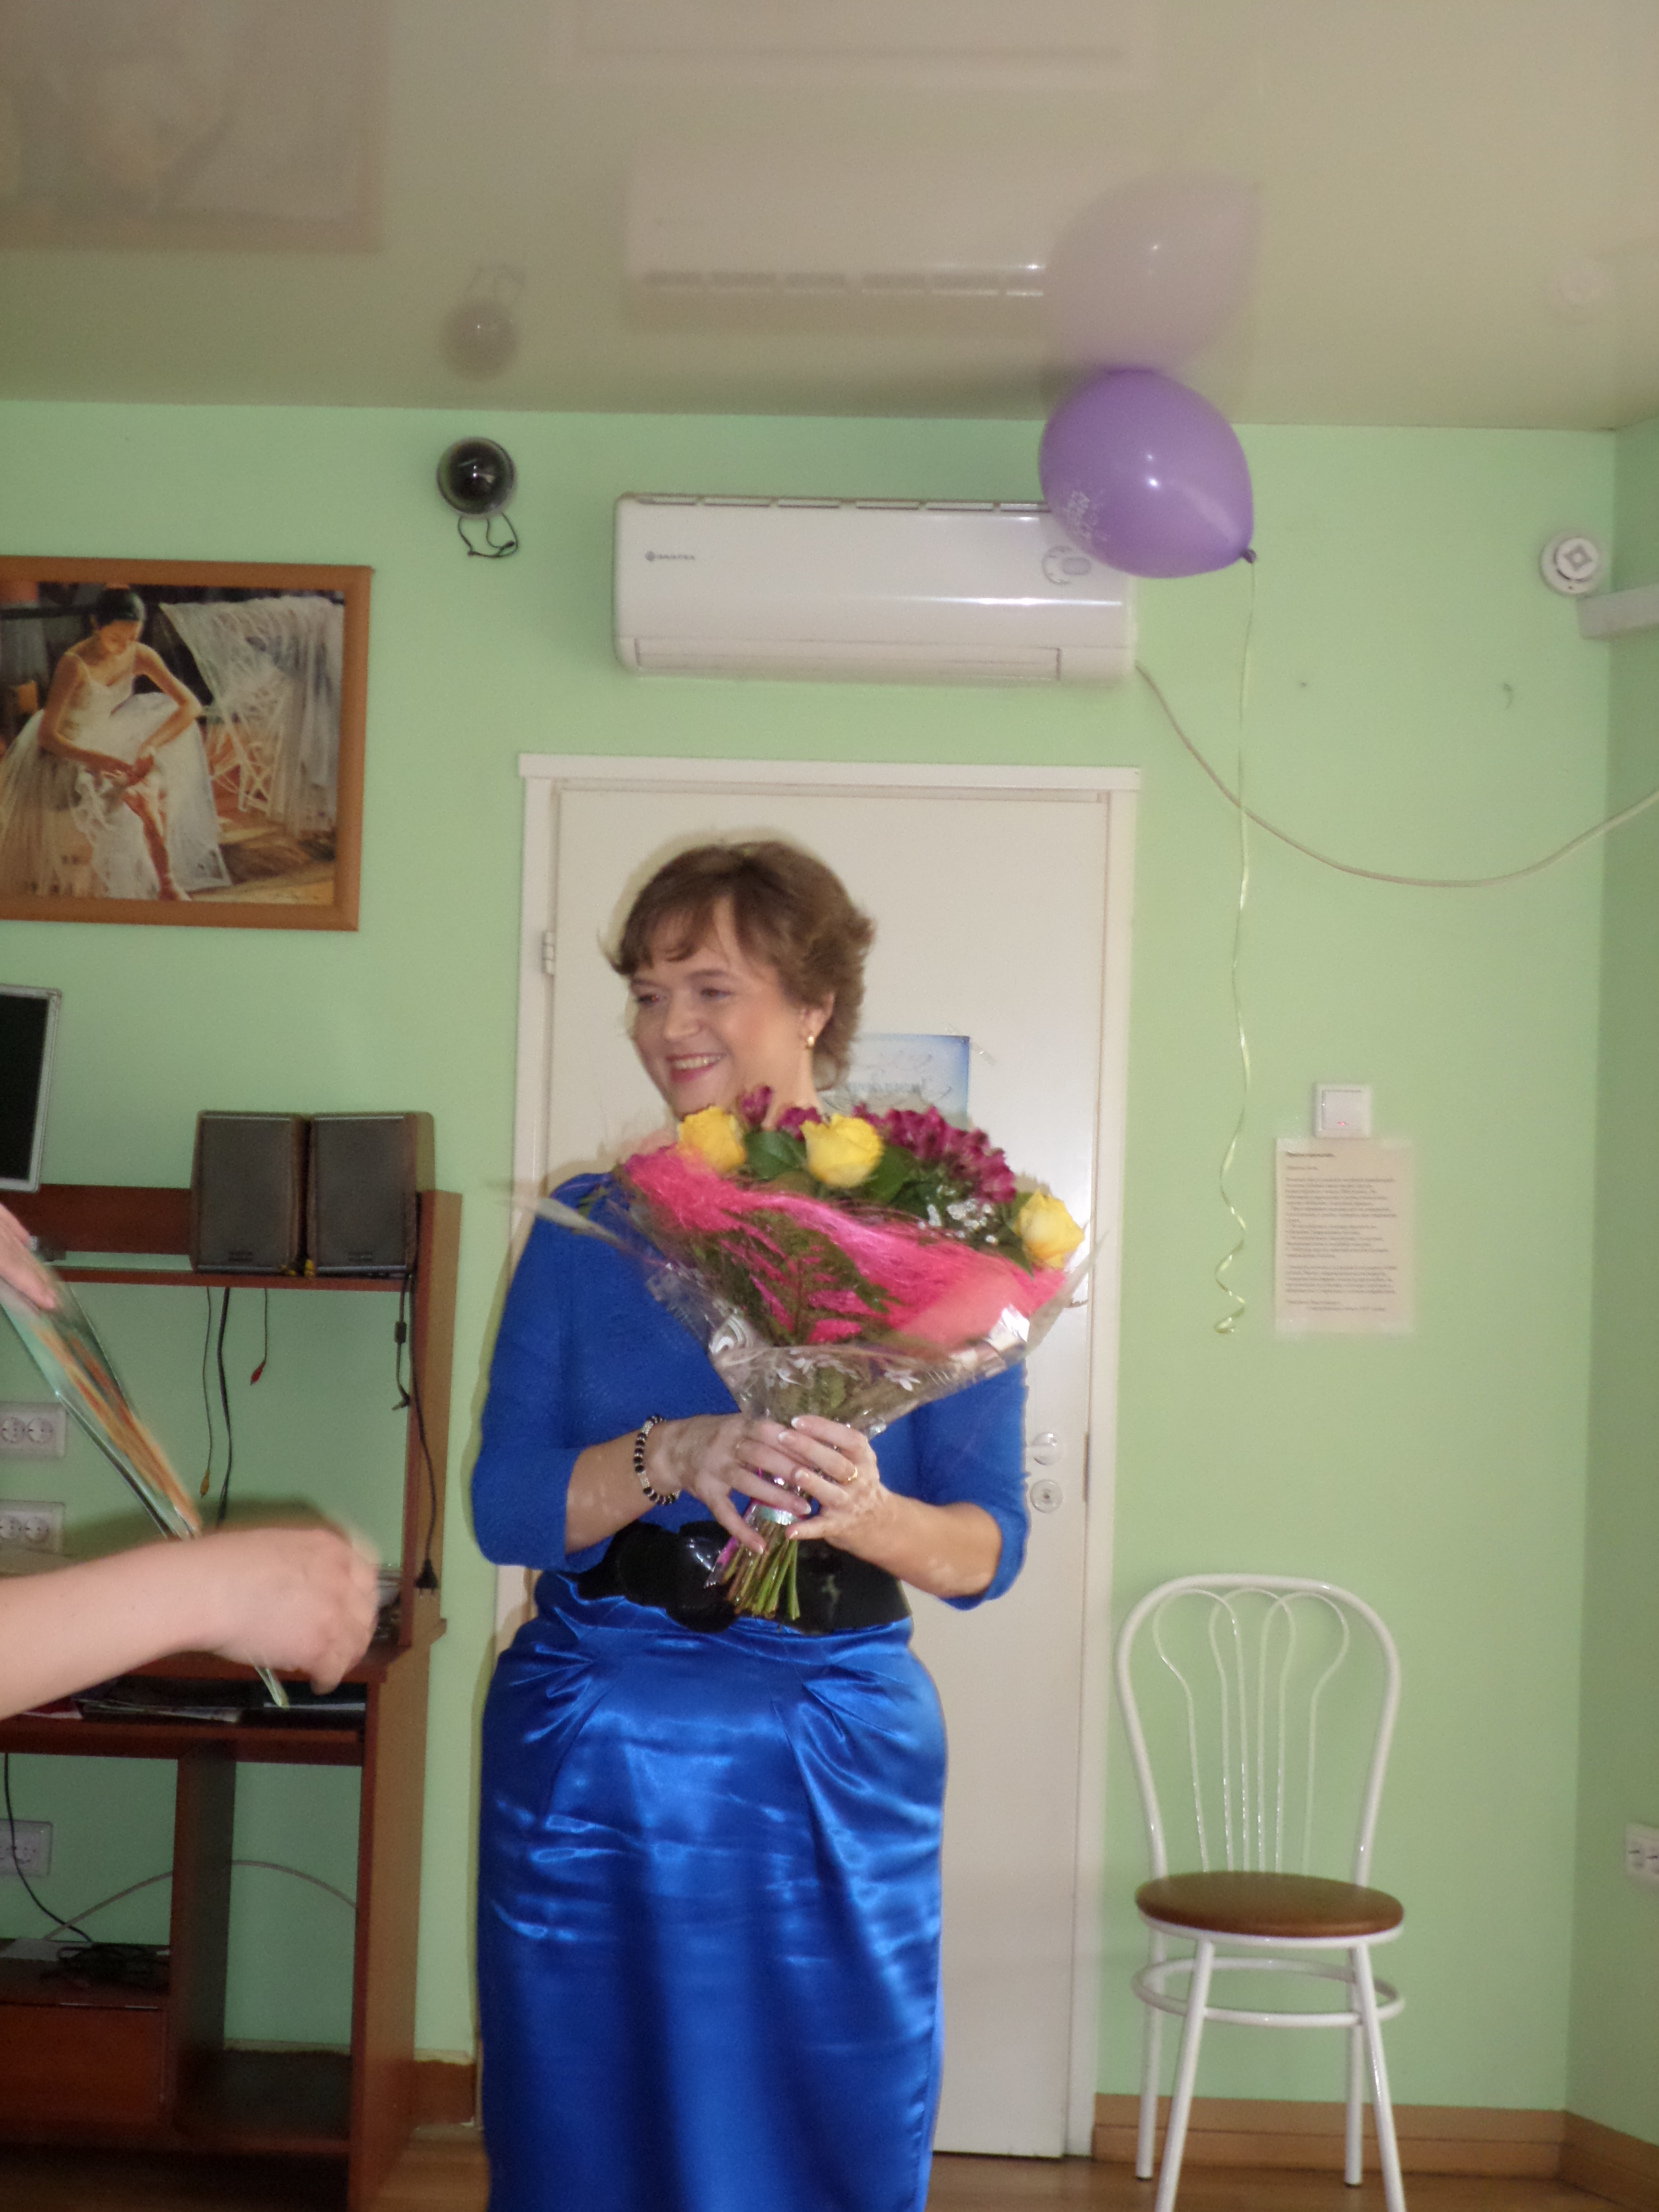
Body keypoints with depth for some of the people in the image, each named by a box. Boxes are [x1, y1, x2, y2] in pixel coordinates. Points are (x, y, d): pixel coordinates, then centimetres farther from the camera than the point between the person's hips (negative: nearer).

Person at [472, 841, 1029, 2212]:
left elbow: (990, 1548, -1)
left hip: (836, 1753, -1)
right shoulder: (592, 1224, 4)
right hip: (594, 1749, 1)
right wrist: (670, 1458, -19)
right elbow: (505, 1508, -2)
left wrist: (867, 1517, -22)